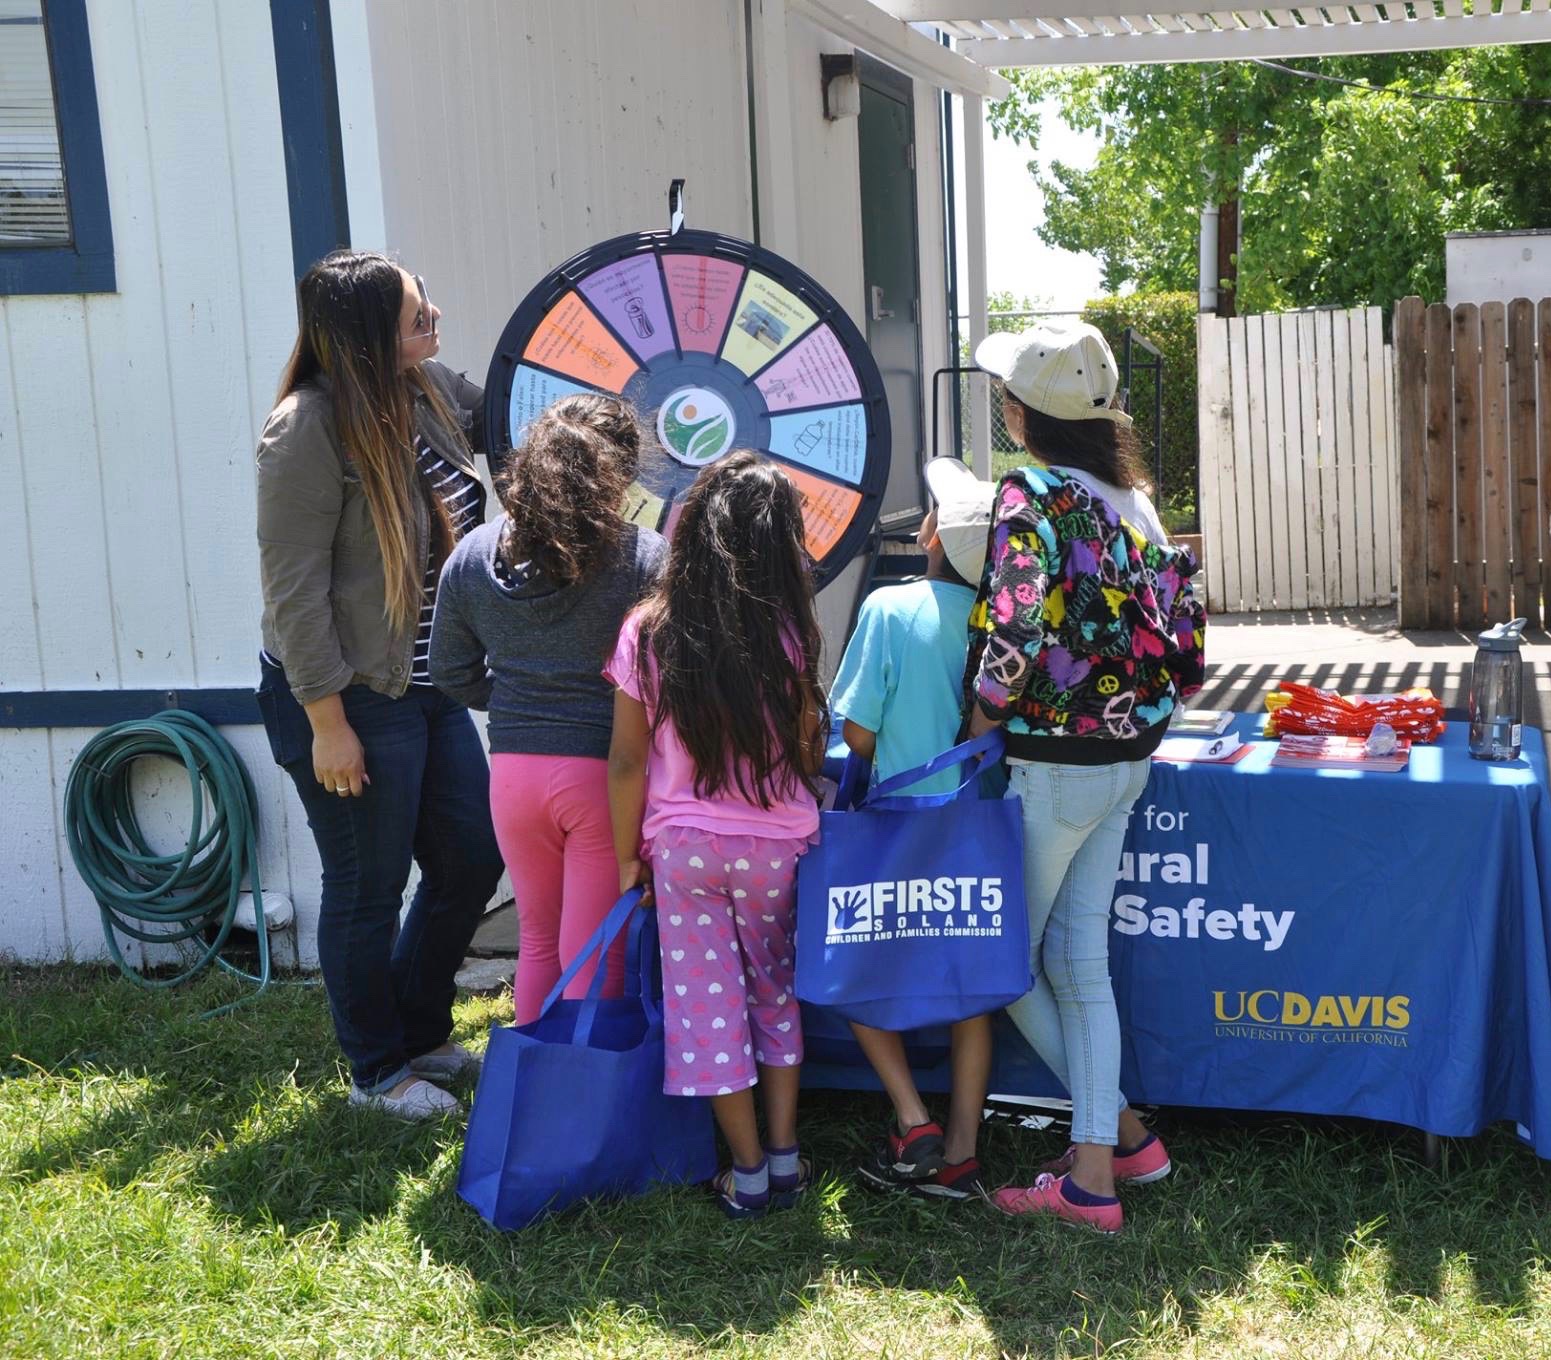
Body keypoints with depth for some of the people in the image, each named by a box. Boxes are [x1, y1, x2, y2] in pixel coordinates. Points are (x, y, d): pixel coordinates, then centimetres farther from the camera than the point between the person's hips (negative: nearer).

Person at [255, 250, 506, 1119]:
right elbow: (294, 589, -20)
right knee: (369, 890, 6)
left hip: (428, 686, 8)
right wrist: (328, 724, -19)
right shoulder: (310, 431, -21)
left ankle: (421, 1031, 37)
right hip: (349, 697, -8)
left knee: (474, 857, 16)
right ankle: (377, 1070, 28)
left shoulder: (433, 392, 1)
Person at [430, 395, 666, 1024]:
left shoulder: (471, 557, 0)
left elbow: (451, 674, 8)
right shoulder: (644, 557, -14)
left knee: (539, 940, 21)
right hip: (604, 774, -4)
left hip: (513, 771, 4)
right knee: (594, 955, 8)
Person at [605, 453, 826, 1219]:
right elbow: (807, 753, -2)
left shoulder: (647, 633, -9)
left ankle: (748, 1172, 14)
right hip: (777, 842, 1)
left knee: (706, 1001, 9)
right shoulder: (786, 637, -10)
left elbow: (627, 762, -5)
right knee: (775, 991, 18)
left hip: (682, 844, 0)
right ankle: (785, 1157, 20)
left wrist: (627, 856, 5)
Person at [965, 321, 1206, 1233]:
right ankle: (1096, 1169, 16)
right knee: (1080, 961, 13)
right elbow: (1183, 635, 8)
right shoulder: (1133, 493, 6)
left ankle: (1123, 1129, 19)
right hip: (1126, 758, 8)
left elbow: (1016, 629, -28)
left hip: (1051, 767, -8)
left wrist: (982, 721, -12)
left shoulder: (1035, 496, -17)